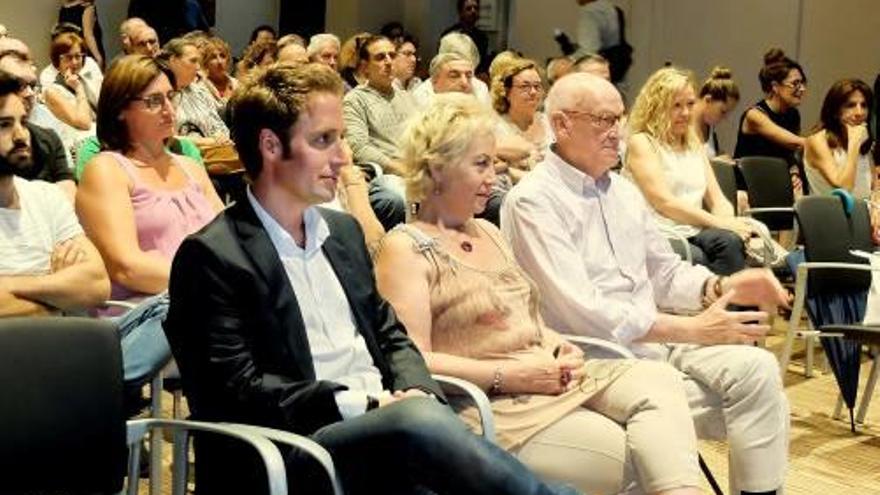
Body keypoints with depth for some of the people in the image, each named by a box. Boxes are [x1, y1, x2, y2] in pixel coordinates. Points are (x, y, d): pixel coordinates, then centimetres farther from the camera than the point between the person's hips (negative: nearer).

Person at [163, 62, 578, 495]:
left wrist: (417, 392, -1)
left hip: (387, 426, 7)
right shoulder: (211, 256, -4)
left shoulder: (343, 231, 20)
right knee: (419, 423, -37)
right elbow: (239, 392, -10)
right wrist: (366, 406, -16)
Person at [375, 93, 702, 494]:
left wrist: (558, 346, 2)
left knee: (657, 380, -19)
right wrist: (510, 375, -16)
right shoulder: (405, 249, -4)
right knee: (638, 456, -23)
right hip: (491, 403, -8)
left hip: (550, 378, 8)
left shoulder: (487, 232, 22)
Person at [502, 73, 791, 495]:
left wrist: (721, 286, -3)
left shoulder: (623, 190, 15)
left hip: (660, 341, 7)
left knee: (757, 368, -17)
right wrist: (692, 330, -20)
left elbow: (663, 272, 19)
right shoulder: (533, 201, -11)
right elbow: (582, 311, -19)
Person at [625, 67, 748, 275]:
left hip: (695, 233, 6)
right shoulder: (641, 143, 3)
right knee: (697, 259, -36)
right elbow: (663, 202, -9)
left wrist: (731, 221, -8)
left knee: (732, 242, -28)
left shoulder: (695, 146, 24)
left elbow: (717, 199, 16)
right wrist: (718, 222, -16)